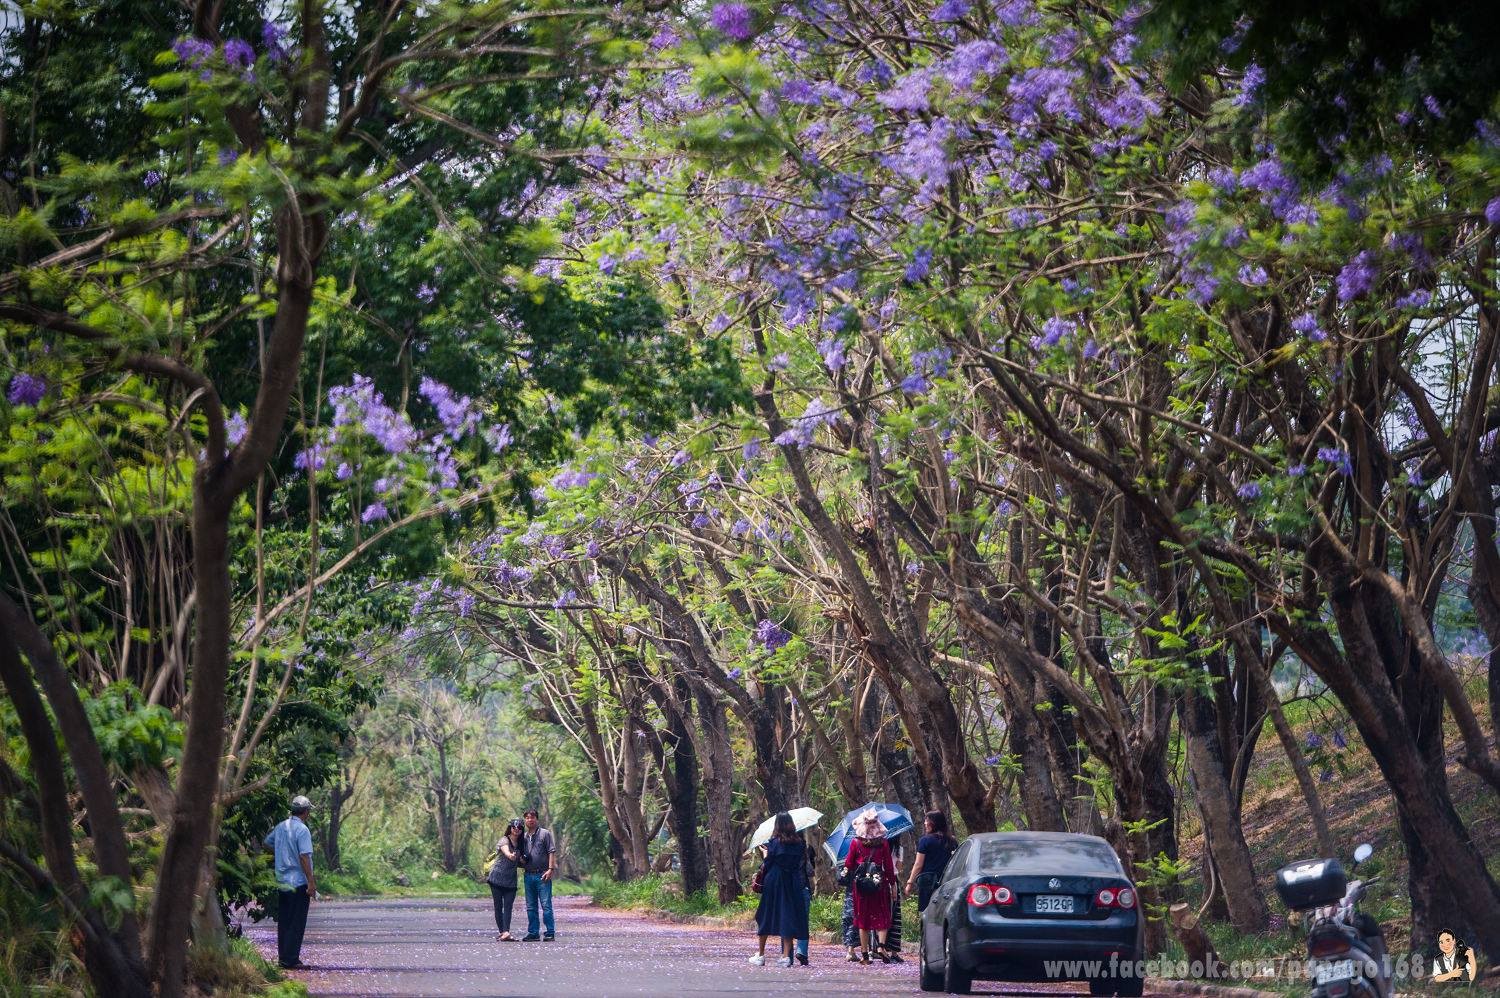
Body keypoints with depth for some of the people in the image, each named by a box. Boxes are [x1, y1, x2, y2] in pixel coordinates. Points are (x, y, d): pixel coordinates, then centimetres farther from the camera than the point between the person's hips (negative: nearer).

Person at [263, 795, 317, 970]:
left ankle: (283, 957, 15)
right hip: (298, 882, -7)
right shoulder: (302, 830, -13)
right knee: (297, 923, -3)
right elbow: (304, 857, -20)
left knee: (283, 922, 12)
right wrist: (311, 882, -19)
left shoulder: (280, 827, 9)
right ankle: (291, 960, -5)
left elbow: (267, 842, 28)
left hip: (281, 882, 7)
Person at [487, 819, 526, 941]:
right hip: (497, 877, -5)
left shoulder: (521, 843, 12)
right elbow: (506, 851, -32)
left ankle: (506, 932, -19)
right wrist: (510, 856, -55)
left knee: (508, 906, -9)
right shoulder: (504, 840, -8)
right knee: (498, 906, -2)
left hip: (511, 880, 5)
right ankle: (502, 932, 3)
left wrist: (522, 861, 0)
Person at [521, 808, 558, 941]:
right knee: (531, 906, 8)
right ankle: (533, 933, 13)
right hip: (529, 874, 6)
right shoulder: (524, 837, 15)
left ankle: (550, 933, -6)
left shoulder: (545, 834, 0)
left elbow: (552, 852, -5)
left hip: (542, 875, -6)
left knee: (546, 905, -8)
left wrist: (550, 869, -14)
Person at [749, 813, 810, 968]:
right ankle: (786, 955, -7)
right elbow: (802, 861, 5)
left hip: (773, 882, -2)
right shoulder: (799, 843, 2)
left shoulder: (775, 842, -8)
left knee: (766, 916, 8)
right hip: (792, 884, 3)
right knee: (788, 917, 2)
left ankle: (761, 955, 12)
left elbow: (767, 863, -7)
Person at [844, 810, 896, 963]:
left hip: (860, 883, 0)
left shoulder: (855, 843, -3)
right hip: (880, 883, 0)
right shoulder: (883, 843, -2)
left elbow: (848, 865, 3)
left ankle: (864, 953, 6)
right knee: (881, 917, 8)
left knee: (862, 918, 7)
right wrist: (892, 883, 8)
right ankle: (881, 945, -15)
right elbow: (889, 865, 0)